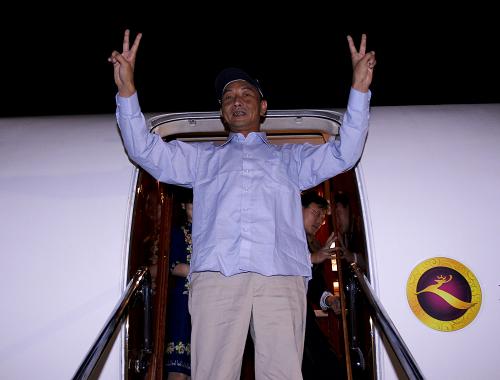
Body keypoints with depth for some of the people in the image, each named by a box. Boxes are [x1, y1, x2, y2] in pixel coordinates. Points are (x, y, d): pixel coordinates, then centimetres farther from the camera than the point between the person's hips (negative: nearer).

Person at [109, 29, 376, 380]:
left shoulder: (289, 157, 28)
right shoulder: (202, 157, 30)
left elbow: (344, 153, 17)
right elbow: (146, 151, 21)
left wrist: (360, 88, 7)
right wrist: (127, 90, 9)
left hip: (281, 275, 0)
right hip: (216, 274, 1)